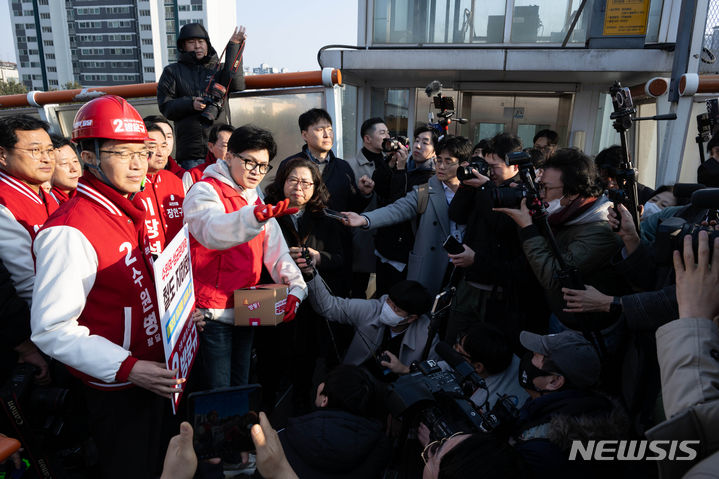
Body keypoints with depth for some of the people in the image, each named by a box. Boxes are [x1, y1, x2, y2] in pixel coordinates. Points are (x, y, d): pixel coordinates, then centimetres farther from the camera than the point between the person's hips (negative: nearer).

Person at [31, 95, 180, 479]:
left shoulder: (129, 212, 4)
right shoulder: (70, 231, -24)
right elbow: (51, 329, -24)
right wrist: (128, 368, -28)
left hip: (154, 375, 8)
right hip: (117, 392, -8)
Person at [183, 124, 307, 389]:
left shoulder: (256, 201, 14)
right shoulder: (204, 191, -10)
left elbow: (275, 249, 8)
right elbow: (211, 231, -32)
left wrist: (296, 287, -9)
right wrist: (255, 216, -51)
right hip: (213, 314, -7)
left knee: (240, 385, 18)